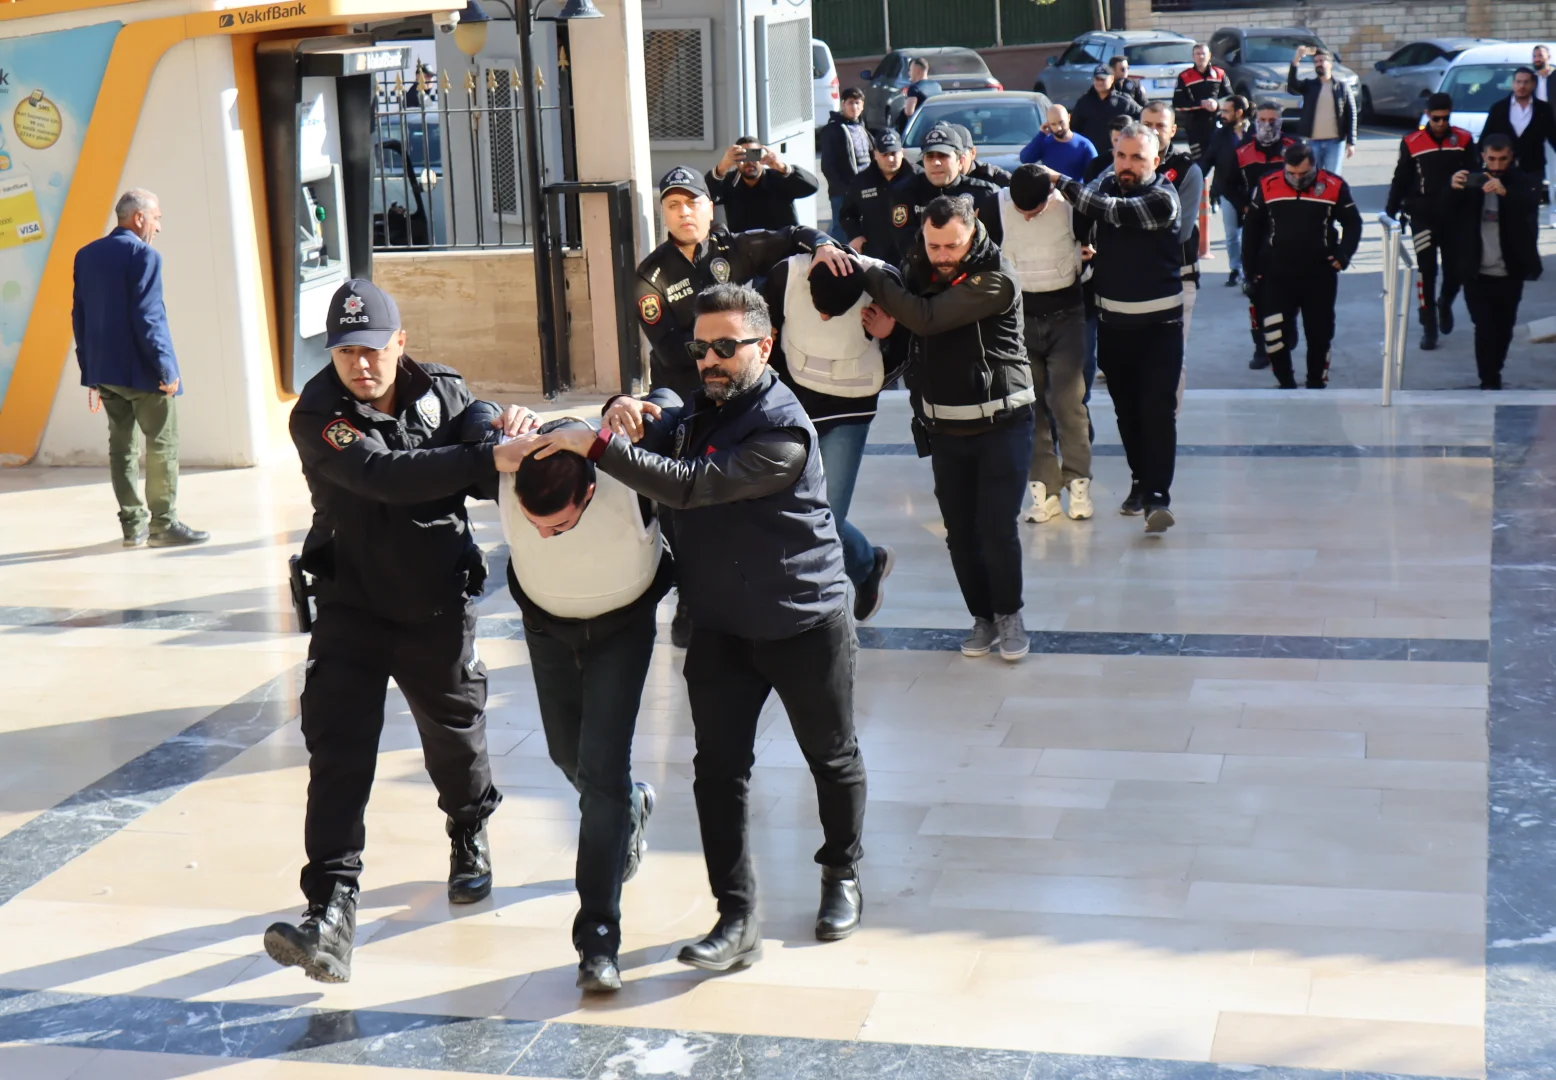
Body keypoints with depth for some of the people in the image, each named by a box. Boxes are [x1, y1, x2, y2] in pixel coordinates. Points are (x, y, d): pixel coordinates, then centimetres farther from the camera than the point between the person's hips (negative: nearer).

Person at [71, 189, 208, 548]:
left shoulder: (86, 255, 10)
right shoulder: (143, 255, -13)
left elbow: (80, 315, 12)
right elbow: (148, 317, -19)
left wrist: (90, 369, 17)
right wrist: (166, 368, -15)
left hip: (105, 370, 7)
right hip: (142, 370, -7)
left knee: (122, 444, 11)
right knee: (162, 444, 1)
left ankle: (133, 524, 13)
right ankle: (164, 524, 2)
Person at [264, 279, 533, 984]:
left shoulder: (442, 390, -2)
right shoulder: (316, 414, -16)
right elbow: (387, 475, -31)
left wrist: (498, 432, -34)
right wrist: (486, 457, -42)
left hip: (438, 601, 3)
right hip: (352, 602, -2)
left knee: (454, 728, 18)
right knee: (338, 747, -11)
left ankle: (470, 835, 48)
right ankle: (331, 909, -11)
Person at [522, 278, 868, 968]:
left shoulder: (782, 430, -21)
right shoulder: (699, 410, 7)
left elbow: (689, 486, -31)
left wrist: (598, 445, -34)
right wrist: (622, 413, -8)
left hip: (804, 623, -6)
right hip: (719, 625, 6)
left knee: (832, 758, 13)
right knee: (718, 767, -3)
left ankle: (842, 876, 36)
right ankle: (737, 920, -1)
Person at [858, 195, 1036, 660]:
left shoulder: (996, 278, -19)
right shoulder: (918, 269, 1)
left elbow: (927, 318, -29)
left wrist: (869, 273, -22)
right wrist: (885, 323, -12)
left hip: (1001, 423, -5)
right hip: (945, 426, 5)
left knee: (997, 528, -7)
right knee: (960, 532, 6)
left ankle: (1009, 612, 14)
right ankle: (982, 615, 23)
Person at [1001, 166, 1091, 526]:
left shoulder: (1070, 205, -9)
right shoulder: (997, 206, -6)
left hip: (1066, 316, -2)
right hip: (1020, 317, 2)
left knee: (1067, 400, -9)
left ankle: (1079, 483, 3)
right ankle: (1044, 489, 7)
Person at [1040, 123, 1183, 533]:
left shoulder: (1163, 198, -14)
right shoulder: (1105, 185, 3)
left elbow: (1112, 211, -26)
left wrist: (1060, 182, -22)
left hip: (1158, 324, -5)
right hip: (1112, 321, 5)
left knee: (1157, 408, -12)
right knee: (1126, 409, 12)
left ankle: (1157, 496, -13)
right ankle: (1140, 481, 27)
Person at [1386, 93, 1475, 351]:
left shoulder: (1464, 140, 0)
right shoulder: (1411, 143, -4)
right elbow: (1401, 180, 3)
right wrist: (1391, 212, 1)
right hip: (1422, 216, -1)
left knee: (1455, 270, 5)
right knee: (1426, 271, -1)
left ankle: (1445, 304, 36)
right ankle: (1428, 327, 7)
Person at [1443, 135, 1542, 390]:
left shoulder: (1524, 183, -1)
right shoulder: (1469, 182, 0)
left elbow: (1530, 205, -21)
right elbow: (1446, 215, -10)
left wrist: (1505, 193, -41)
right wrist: (1452, 190, -32)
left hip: (1510, 273, 1)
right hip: (1477, 273, -1)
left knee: (1503, 328, 13)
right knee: (1485, 328, -5)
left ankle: (1493, 374, 30)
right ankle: (1489, 382, -2)